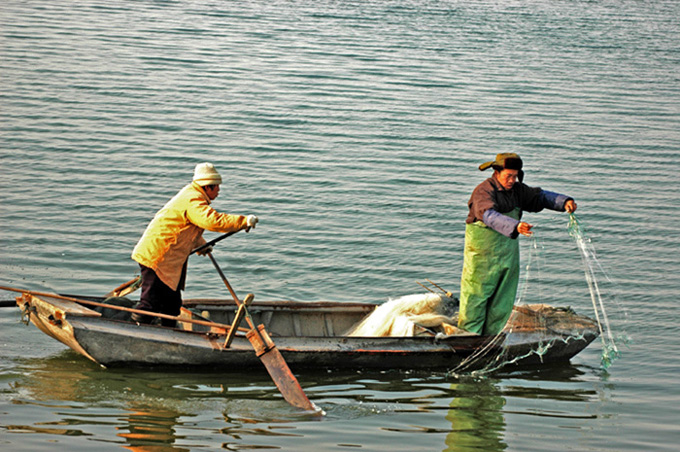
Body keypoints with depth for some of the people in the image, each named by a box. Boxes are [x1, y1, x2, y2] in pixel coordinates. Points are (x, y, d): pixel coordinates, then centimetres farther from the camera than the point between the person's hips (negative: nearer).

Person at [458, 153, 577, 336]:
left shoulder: (516, 190, 5)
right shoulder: (484, 191, -19)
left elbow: (540, 197, 14)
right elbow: (489, 216, -36)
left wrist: (565, 202, -5)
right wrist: (515, 226, -52)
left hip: (508, 253, 7)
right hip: (482, 254, -7)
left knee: (503, 301, 10)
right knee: (476, 296, -2)